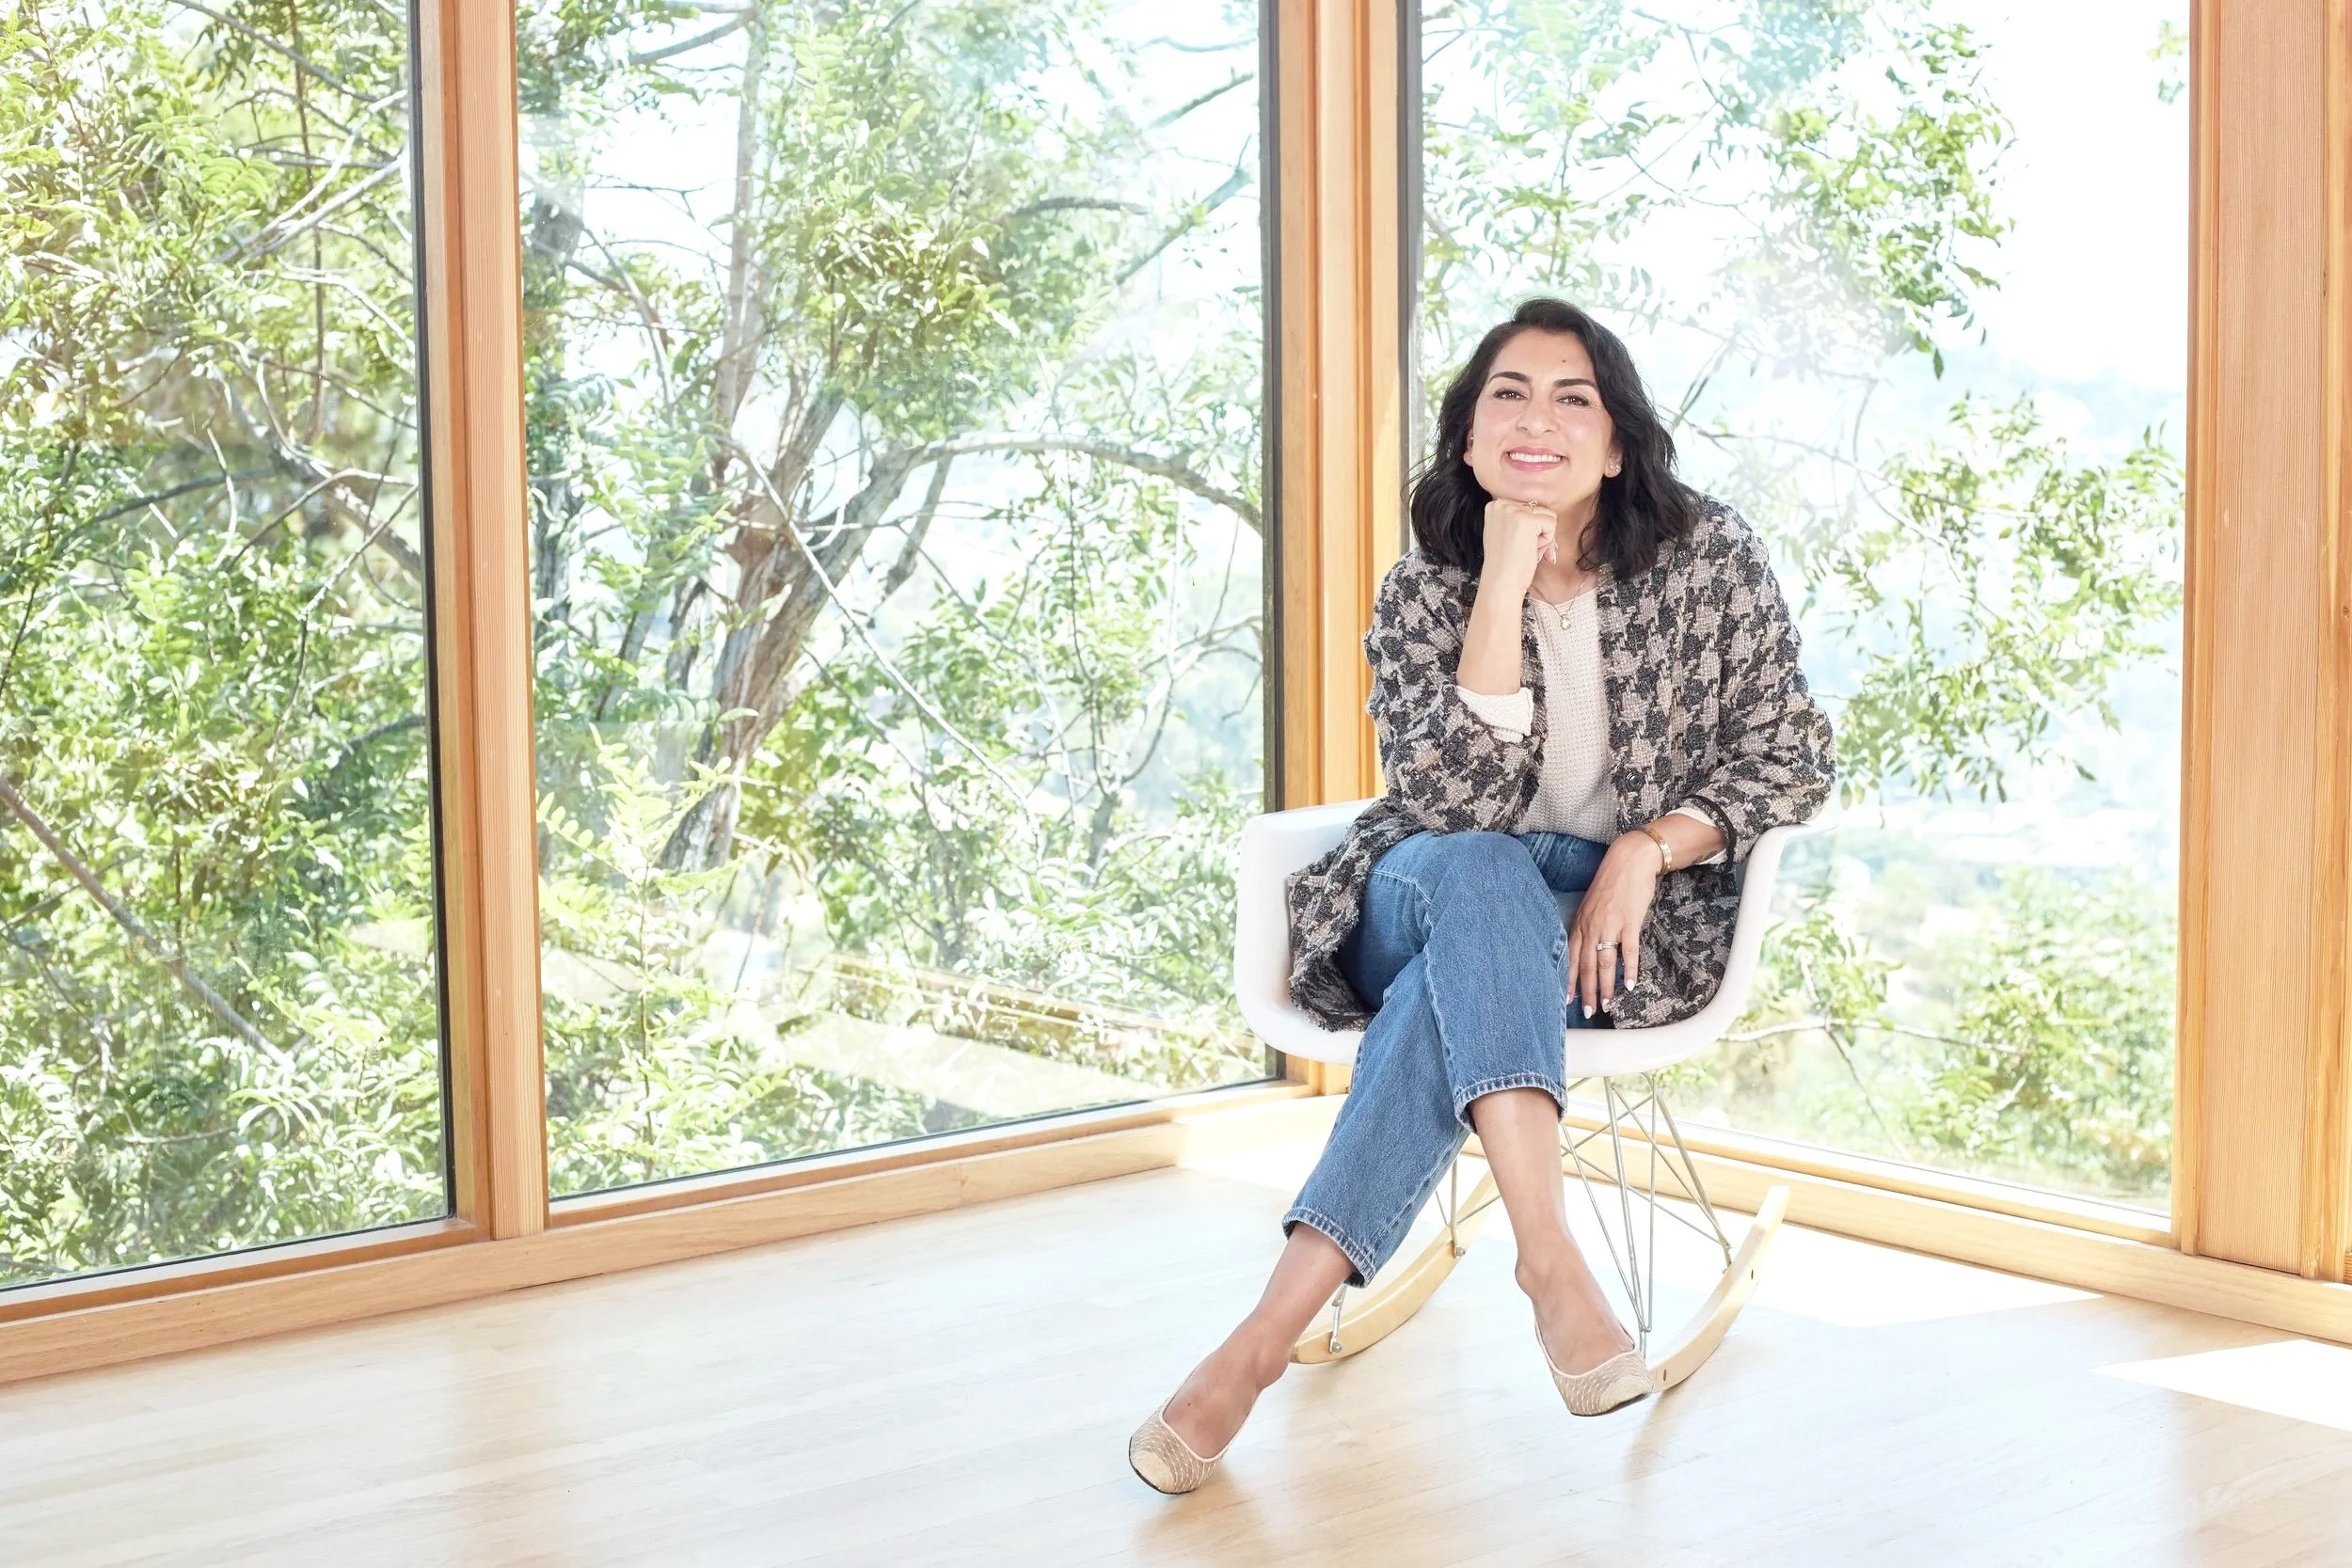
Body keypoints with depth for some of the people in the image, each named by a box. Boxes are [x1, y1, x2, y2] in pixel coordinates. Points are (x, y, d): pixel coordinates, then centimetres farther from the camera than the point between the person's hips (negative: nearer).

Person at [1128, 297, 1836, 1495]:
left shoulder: (1707, 557, -2)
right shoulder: (1423, 592, -2)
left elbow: (1790, 753, 0)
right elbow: (1455, 799, -16)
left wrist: (1644, 851, -17)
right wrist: (1504, 581, -22)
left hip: (1635, 919, -1)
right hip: (1432, 899, 1)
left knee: (1459, 988, -33)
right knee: (1471, 871, -36)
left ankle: (1269, 1332, -37)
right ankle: (1549, 1255, -47)